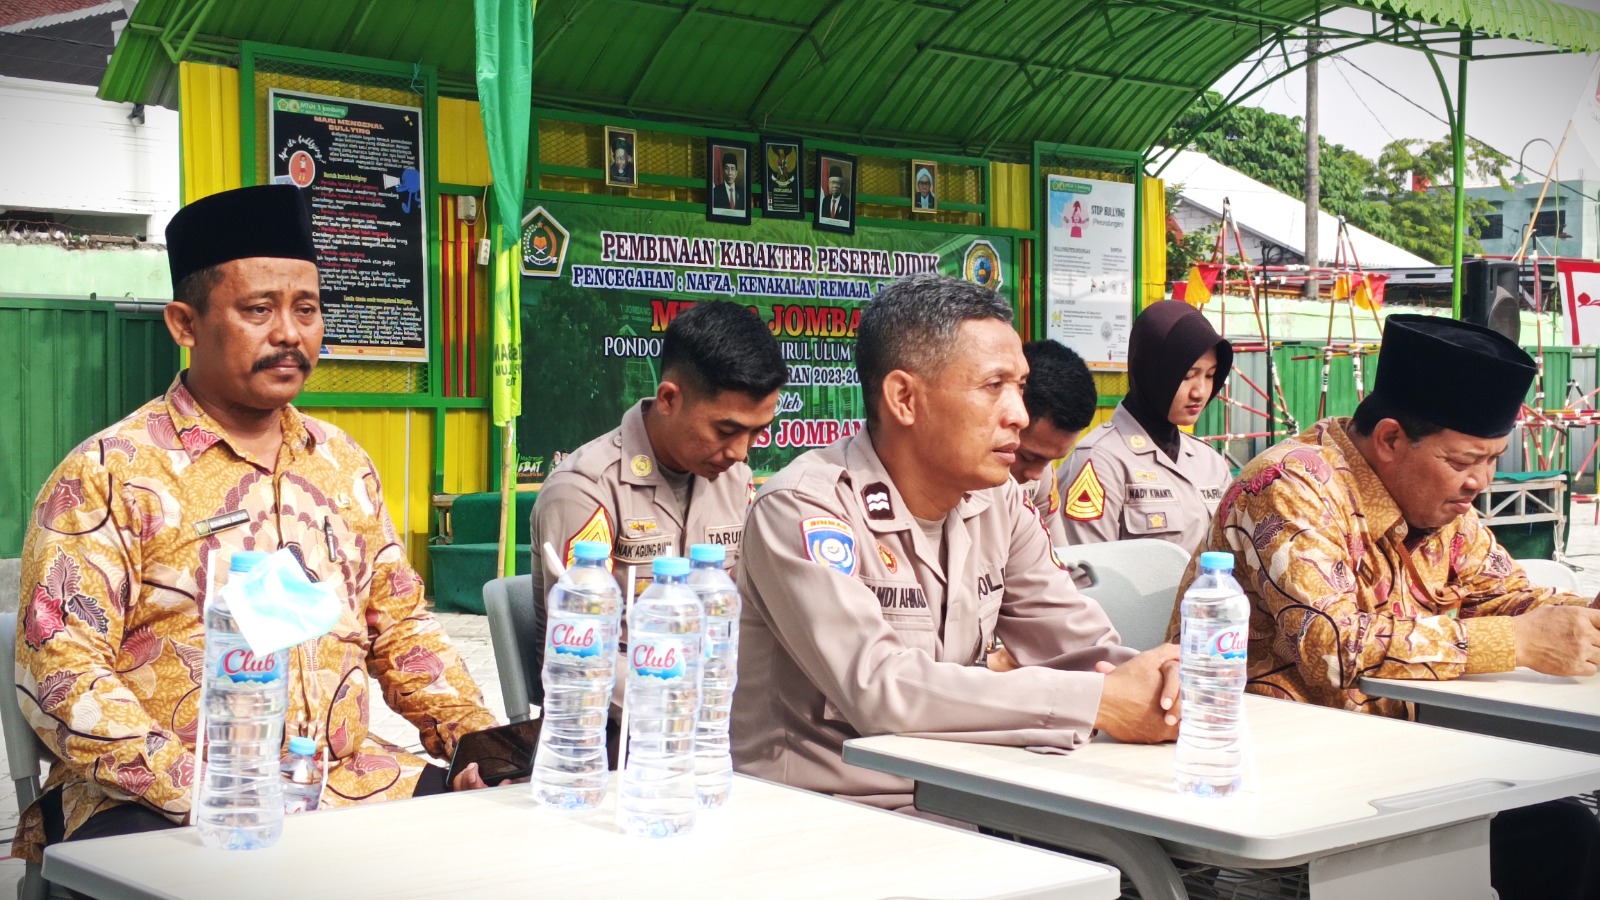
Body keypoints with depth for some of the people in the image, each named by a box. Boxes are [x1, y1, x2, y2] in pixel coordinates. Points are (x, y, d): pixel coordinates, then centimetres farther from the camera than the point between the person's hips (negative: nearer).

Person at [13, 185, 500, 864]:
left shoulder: (342, 462, 15)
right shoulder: (109, 474, -4)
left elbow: (398, 623, 20)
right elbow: (59, 672, -11)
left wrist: (477, 734, 2)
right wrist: (200, 793, -23)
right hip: (156, 803, -5)